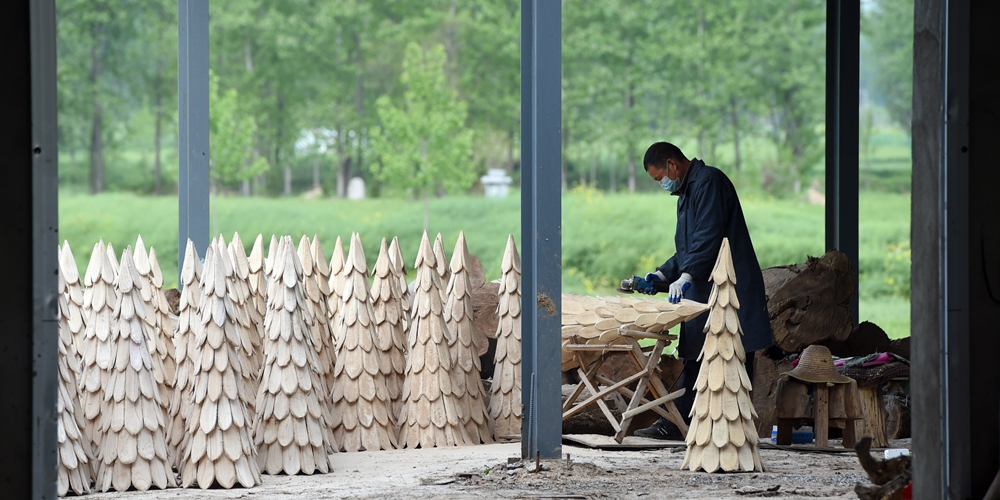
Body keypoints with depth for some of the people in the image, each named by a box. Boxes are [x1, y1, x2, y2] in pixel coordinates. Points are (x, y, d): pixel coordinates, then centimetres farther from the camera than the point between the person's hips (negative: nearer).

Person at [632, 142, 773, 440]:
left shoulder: (709, 181, -9)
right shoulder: (686, 192, 23)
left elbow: (708, 237, -21)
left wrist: (686, 276, -28)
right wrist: (662, 275, 14)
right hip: (703, 292, 10)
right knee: (694, 358, 10)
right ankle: (674, 424, 12)